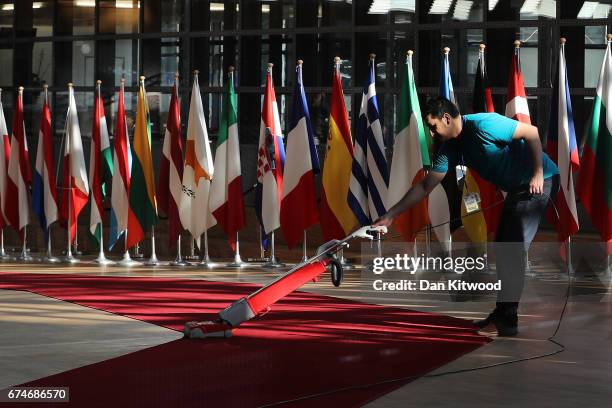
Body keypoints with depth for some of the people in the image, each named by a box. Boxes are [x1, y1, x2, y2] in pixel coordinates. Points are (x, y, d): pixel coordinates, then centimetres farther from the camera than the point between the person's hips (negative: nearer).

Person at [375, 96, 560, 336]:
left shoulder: (484, 125, -23)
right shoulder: (450, 148, 3)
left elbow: (532, 132, -21)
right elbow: (425, 186, 6)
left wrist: (538, 174, -20)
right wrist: (390, 216, 4)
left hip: (539, 181, -9)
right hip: (516, 189, 9)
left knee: (514, 250, -12)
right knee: (503, 249, 13)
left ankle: (508, 323, -10)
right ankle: (502, 313, 24)